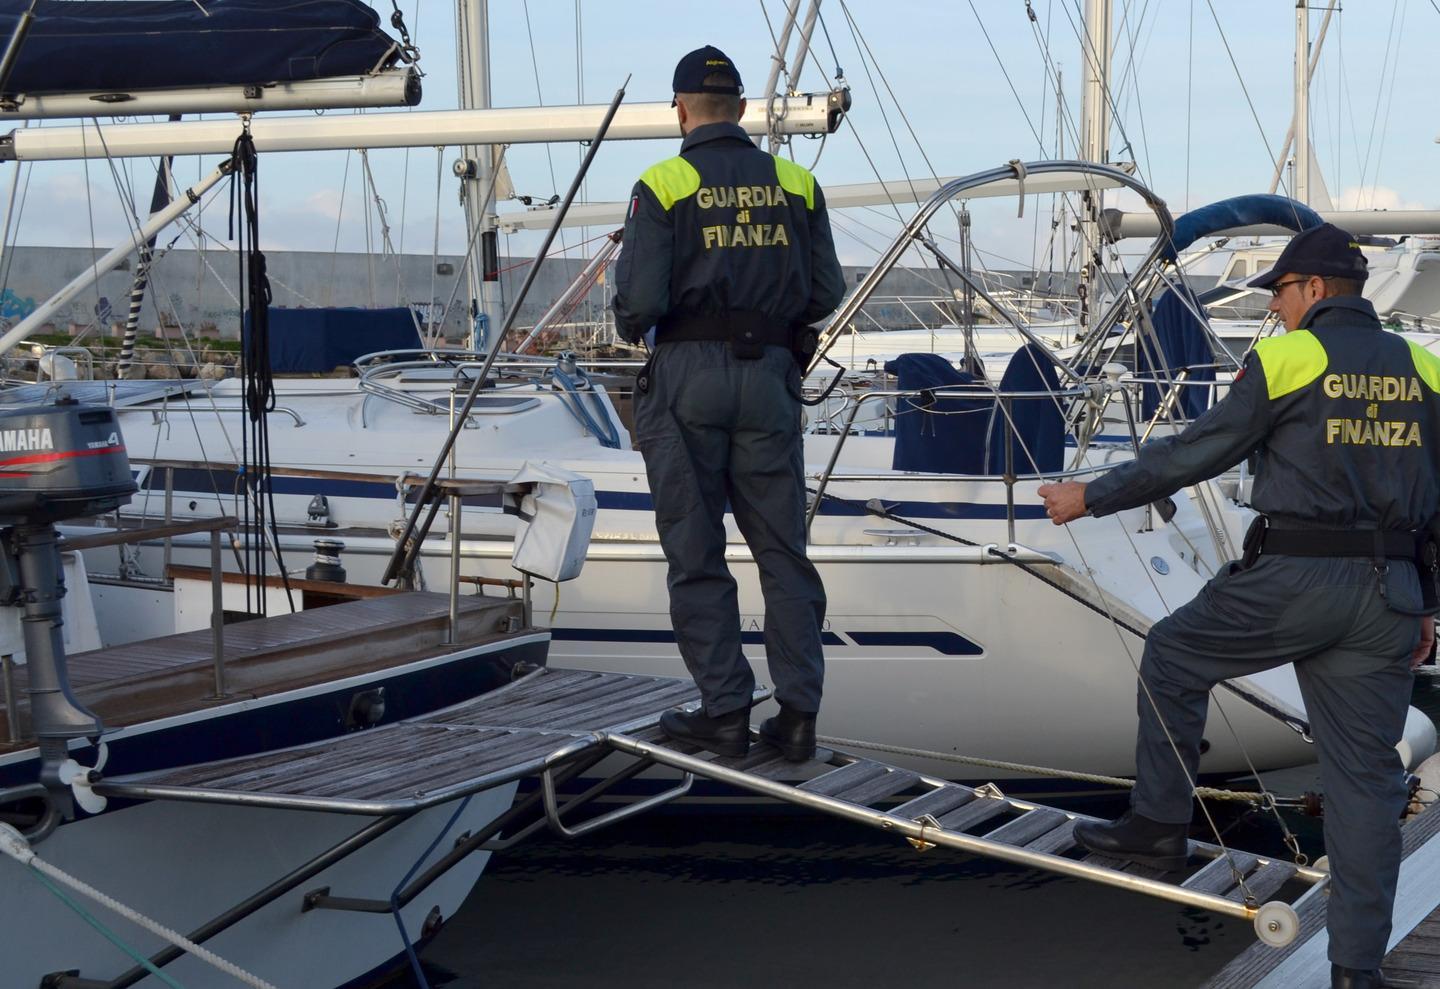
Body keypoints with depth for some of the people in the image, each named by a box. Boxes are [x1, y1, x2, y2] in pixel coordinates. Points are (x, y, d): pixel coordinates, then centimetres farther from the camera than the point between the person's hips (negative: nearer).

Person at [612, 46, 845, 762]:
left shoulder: (663, 186, -6)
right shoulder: (796, 184, 6)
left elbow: (639, 302, -12)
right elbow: (825, 294, 6)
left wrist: (631, 327, 10)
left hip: (686, 378, -3)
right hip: (768, 378, 3)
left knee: (696, 555, 5)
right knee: (782, 550, 9)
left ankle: (725, 714, 8)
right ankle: (797, 715, 8)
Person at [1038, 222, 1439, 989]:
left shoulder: (1284, 359, -5)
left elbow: (1197, 452, -4)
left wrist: (1094, 496, 5)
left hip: (1292, 579, -5)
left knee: (1172, 656, 21)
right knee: (1365, 773, 7)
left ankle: (1159, 825, 25)